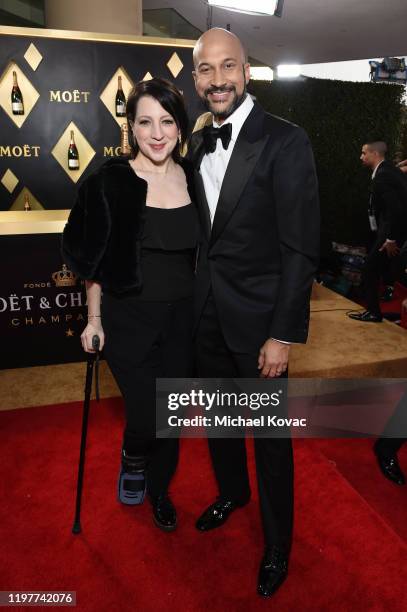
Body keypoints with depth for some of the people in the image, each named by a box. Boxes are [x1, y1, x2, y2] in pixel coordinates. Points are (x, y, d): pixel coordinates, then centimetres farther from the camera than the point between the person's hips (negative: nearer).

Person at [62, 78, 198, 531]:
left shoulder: (193, 179, 1)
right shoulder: (111, 180, -9)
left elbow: (201, 253, 8)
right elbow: (94, 259, -3)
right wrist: (94, 318, -3)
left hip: (182, 318, 4)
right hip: (129, 317, -3)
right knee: (146, 416, -3)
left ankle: (158, 487, 42)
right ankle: (133, 459, 36)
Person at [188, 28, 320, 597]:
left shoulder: (285, 141, -13)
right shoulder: (197, 144, 7)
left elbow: (301, 248, -16)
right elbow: (201, 230, 10)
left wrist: (284, 335, -18)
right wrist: (195, 300, 6)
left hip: (258, 317, -6)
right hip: (207, 312, 6)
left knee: (270, 435, 9)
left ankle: (277, 543, 33)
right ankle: (231, 491, 50)